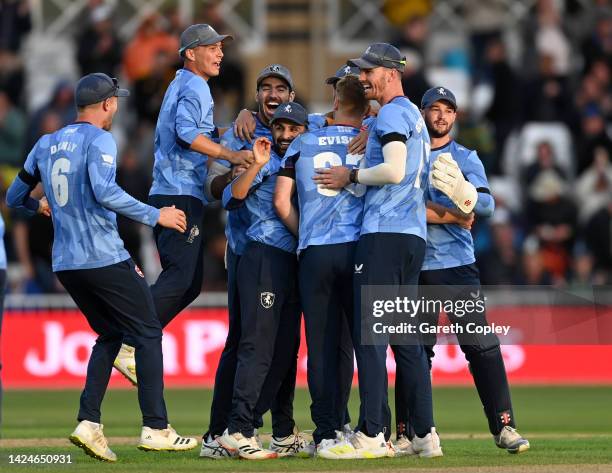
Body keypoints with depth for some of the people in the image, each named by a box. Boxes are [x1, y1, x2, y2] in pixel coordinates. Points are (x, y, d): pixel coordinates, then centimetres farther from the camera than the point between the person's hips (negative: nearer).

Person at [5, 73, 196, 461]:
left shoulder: (46, 145, 14)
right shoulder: (99, 140, -8)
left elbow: (14, 198, 22)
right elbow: (104, 192, -24)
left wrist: (39, 205, 44)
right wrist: (155, 215, -19)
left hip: (65, 264, 7)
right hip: (106, 260, -7)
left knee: (110, 335, 19)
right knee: (148, 333, 2)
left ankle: (88, 423, 4)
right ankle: (156, 429, -4)